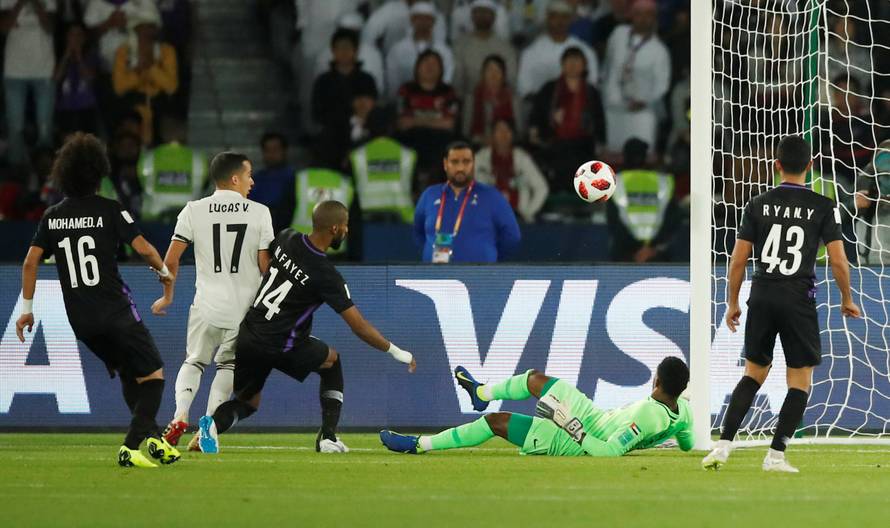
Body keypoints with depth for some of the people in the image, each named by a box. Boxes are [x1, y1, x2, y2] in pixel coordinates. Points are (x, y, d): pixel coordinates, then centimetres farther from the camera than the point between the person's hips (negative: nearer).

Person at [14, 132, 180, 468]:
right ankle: (131, 447, -12)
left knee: (127, 374, 23)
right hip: (115, 311, -5)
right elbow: (143, 248, -11)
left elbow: (31, 261, 4)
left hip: (80, 319, 6)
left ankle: (152, 437, 22)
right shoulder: (109, 210, -7)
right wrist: (163, 271, 10)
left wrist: (27, 308, 11)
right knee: (153, 375, 3)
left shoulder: (52, 216, 7)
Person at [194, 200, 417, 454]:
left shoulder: (287, 238, 0)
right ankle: (328, 437, 13)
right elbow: (359, 327, -11)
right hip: (279, 347, -5)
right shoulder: (326, 275, -13)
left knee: (247, 402, 19)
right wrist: (396, 352, 0)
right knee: (332, 361, 22)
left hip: (247, 336, 5)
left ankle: (214, 423, -15)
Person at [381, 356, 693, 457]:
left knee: (496, 421, -4)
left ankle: (419, 444, 11)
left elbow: (608, 452, -40)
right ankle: (482, 393, 53)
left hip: (574, 442, -9)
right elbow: (688, 445, 3)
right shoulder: (683, 409, -15)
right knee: (534, 379, 22)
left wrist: (573, 428, -35)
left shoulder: (647, 417, -39)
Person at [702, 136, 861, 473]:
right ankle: (776, 455, 0)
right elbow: (838, 261, -6)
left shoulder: (758, 205, 3)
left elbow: (738, 260, 2)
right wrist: (847, 300, 9)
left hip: (761, 298, 3)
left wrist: (733, 303, 14)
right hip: (799, 301, -3)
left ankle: (724, 445, 4)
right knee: (800, 382, 8)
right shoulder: (823, 207, -4)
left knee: (754, 373, 16)